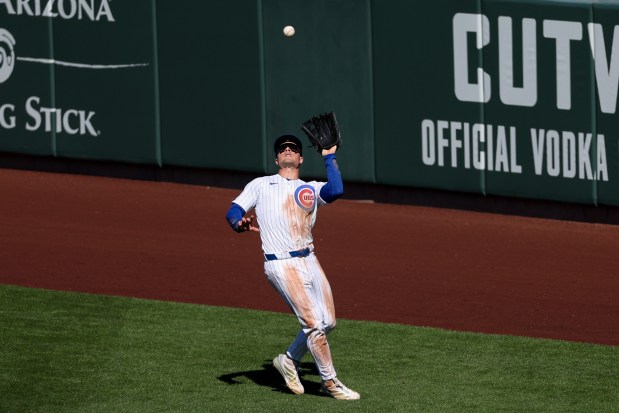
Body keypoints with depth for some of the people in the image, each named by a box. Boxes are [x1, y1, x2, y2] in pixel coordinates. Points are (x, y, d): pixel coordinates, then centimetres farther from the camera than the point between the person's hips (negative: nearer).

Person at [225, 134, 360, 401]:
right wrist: (239, 224, -19)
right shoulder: (261, 185, 13)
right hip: (281, 265, -5)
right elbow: (233, 211, 5)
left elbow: (336, 191, -4)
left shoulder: (311, 189, 18)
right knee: (313, 323, -10)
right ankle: (330, 383, 1)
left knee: (328, 321, 5)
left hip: (309, 261, 5)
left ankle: (290, 361, 26)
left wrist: (329, 157, 7)